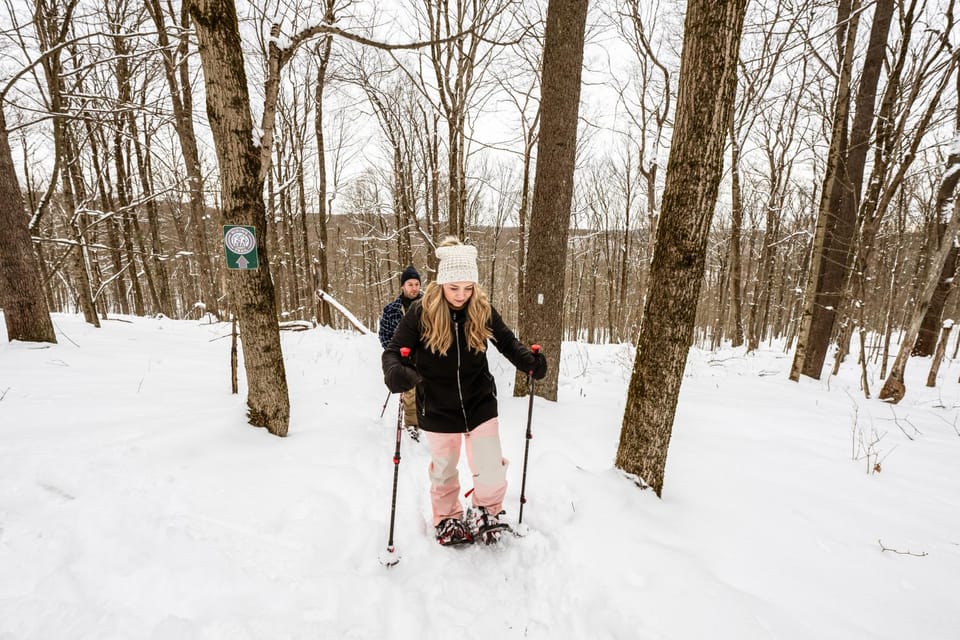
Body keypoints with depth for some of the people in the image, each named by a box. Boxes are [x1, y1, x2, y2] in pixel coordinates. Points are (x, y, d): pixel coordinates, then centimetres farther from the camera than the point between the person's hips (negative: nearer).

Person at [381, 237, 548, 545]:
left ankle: (485, 512, 34)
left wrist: (529, 361, -18)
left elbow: (507, 342, 1)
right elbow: (394, 350, -11)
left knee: (492, 475, 0)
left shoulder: (483, 310, -10)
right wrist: (395, 372, -33)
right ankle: (447, 519, 48)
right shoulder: (421, 313, -16)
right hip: (438, 409, 0)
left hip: (480, 404, 1)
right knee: (443, 471, 20)